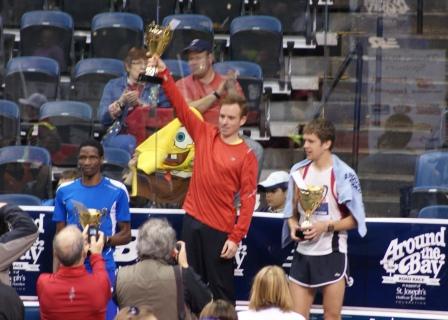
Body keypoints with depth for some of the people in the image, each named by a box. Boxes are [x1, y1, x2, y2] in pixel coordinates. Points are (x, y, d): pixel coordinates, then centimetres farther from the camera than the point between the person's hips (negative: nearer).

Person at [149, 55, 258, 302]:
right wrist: (164, 74, -12)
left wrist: (236, 238, -16)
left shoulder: (246, 156, -7)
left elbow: (248, 199, -10)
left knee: (221, 288, 2)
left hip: (221, 229, -4)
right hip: (193, 220, 4)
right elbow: (180, 105, 0)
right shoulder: (204, 134, 4)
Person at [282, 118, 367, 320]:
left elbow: (354, 219, -8)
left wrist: (326, 226, -20)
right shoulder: (299, 172, 7)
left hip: (332, 253, -5)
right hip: (303, 252, 5)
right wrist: (294, 227, -5)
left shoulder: (343, 175, -9)